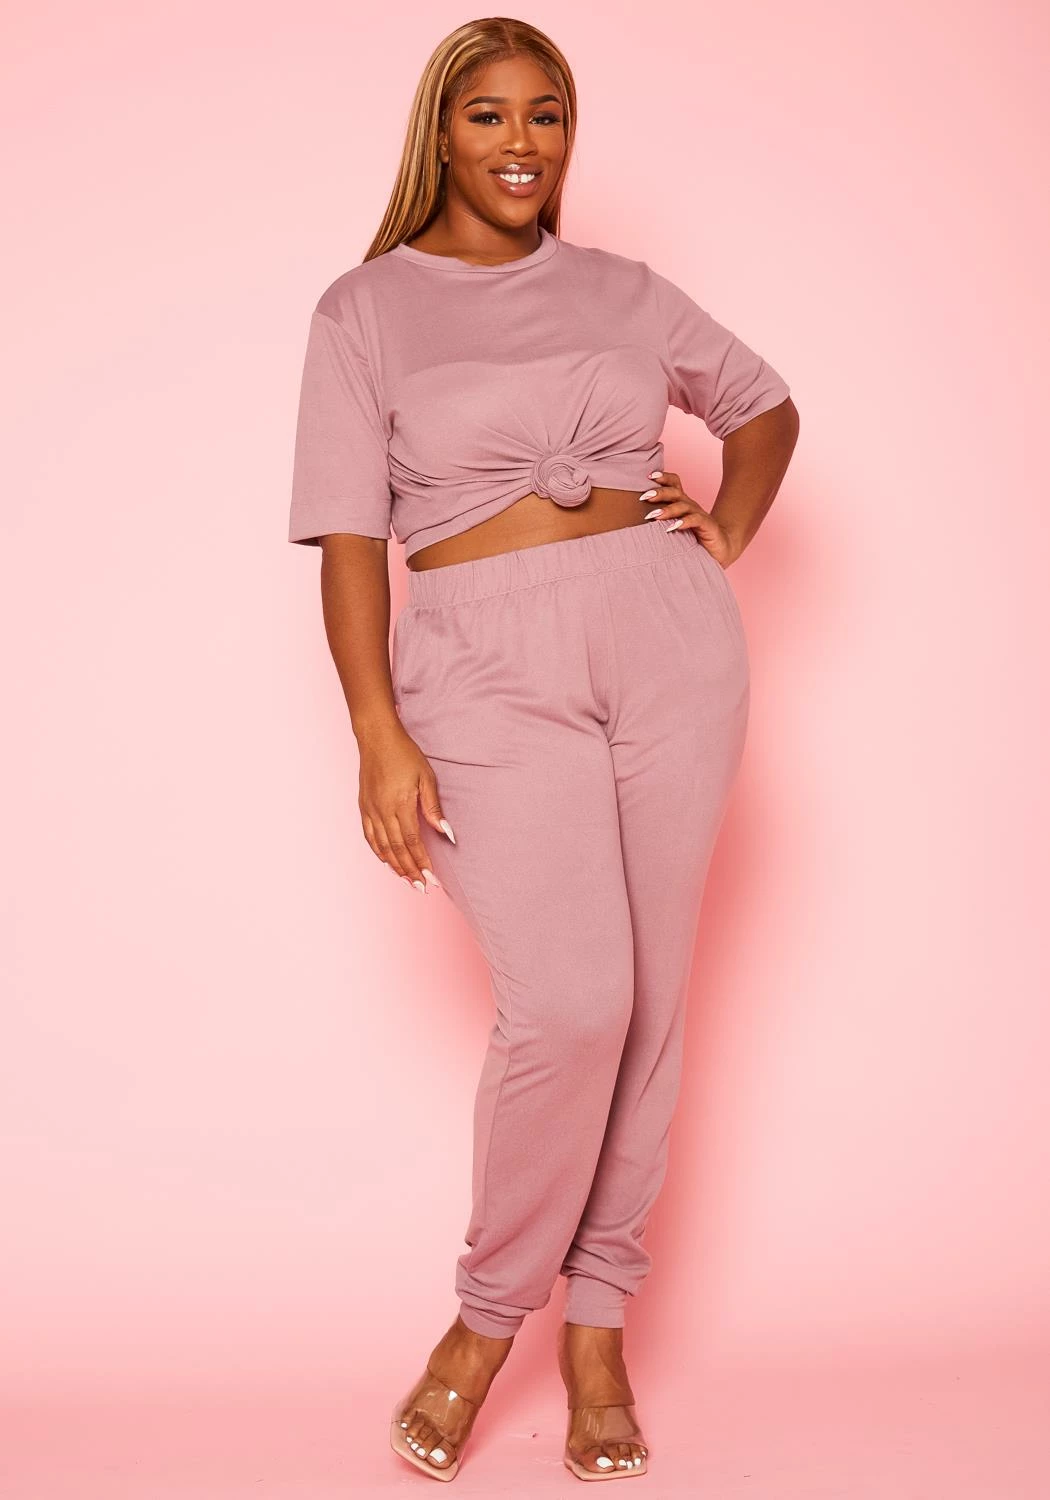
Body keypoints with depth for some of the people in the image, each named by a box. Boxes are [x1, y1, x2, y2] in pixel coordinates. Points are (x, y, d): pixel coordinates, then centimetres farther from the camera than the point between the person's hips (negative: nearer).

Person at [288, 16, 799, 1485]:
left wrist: (724, 537, 10)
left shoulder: (623, 292, 13)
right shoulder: (365, 310, 5)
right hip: (490, 671, -3)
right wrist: (381, 738, -10)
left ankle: (596, 1321, 19)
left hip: (667, 641, 3)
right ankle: (490, 1312, 9)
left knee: (649, 1001, 4)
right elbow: (348, 537, -1)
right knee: (568, 1002, -16)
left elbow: (765, 404, 28)